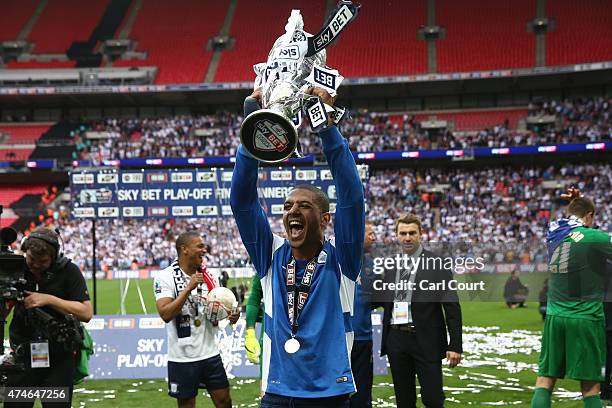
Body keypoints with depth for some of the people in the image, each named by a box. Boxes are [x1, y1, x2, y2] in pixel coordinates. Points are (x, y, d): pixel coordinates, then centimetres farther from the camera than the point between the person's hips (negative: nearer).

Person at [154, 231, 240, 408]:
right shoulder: (165, 277, -10)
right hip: (183, 358, -5)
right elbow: (166, 314, -21)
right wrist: (189, 288, -23)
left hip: (210, 352, 5)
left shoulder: (207, 276, 7)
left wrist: (230, 315, -6)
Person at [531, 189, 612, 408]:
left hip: (554, 316, 5)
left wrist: (578, 200, 17)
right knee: (590, 387, -1)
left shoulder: (553, 233, 7)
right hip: (586, 318, -5)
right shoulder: (593, 238, -10)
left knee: (545, 380, 5)